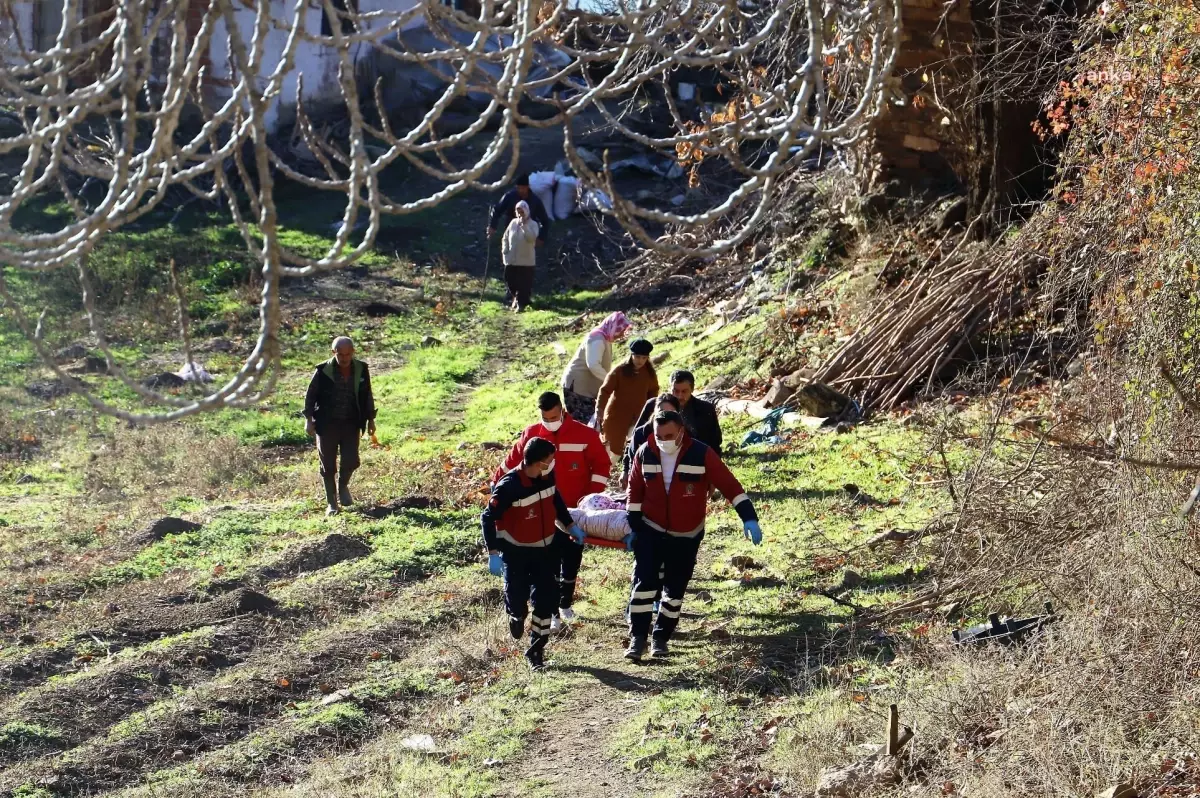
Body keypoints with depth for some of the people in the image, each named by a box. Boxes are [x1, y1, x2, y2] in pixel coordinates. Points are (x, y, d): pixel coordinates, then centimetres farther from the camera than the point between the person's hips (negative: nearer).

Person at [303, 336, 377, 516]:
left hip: (351, 424, 2)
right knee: (328, 465, 2)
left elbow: (367, 396, 12)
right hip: (327, 424, -2)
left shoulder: (361, 370, 0)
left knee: (351, 461, -5)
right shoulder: (323, 371, -9)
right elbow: (310, 395, -1)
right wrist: (309, 419, -7)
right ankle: (331, 503, 14)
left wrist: (370, 420, 13)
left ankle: (343, 486, 28)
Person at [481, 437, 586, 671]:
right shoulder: (509, 486, -26)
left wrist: (569, 526, 18)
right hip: (515, 552, -5)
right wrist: (493, 553, -26)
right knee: (517, 599, -3)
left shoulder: (547, 477, -7)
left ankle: (536, 649, 13)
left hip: (544, 549, 5)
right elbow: (488, 518, -21)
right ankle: (516, 615, 36)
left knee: (545, 599, 1)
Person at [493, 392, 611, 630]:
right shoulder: (531, 434, -3)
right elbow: (512, 462, 8)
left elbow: (601, 464, -3)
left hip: (575, 510, 0)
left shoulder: (584, 434, -8)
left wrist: (593, 494, -11)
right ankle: (552, 612, 4)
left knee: (572, 560, 11)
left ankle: (565, 603, 30)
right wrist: (497, 487, 10)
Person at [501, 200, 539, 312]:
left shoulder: (532, 224, -8)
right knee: (510, 280, 11)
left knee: (525, 283, -2)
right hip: (511, 259, 4)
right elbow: (506, 237, 12)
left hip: (526, 260, -4)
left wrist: (524, 225, -29)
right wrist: (505, 250, -1)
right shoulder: (513, 223, 5)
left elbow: (532, 238, -26)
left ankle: (521, 303, 7)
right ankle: (516, 297, 33)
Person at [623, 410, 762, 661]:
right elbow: (635, 490, 3)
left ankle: (661, 638, 22)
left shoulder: (701, 454, -16)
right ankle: (638, 638, -4)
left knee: (675, 589, 7)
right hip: (651, 530, 1)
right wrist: (634, 526, 4)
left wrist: (748, 518, -23)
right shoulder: (645, 453, -8)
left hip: (686, 536, 0)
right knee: (643, 582, -10)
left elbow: (729, 485, -16)